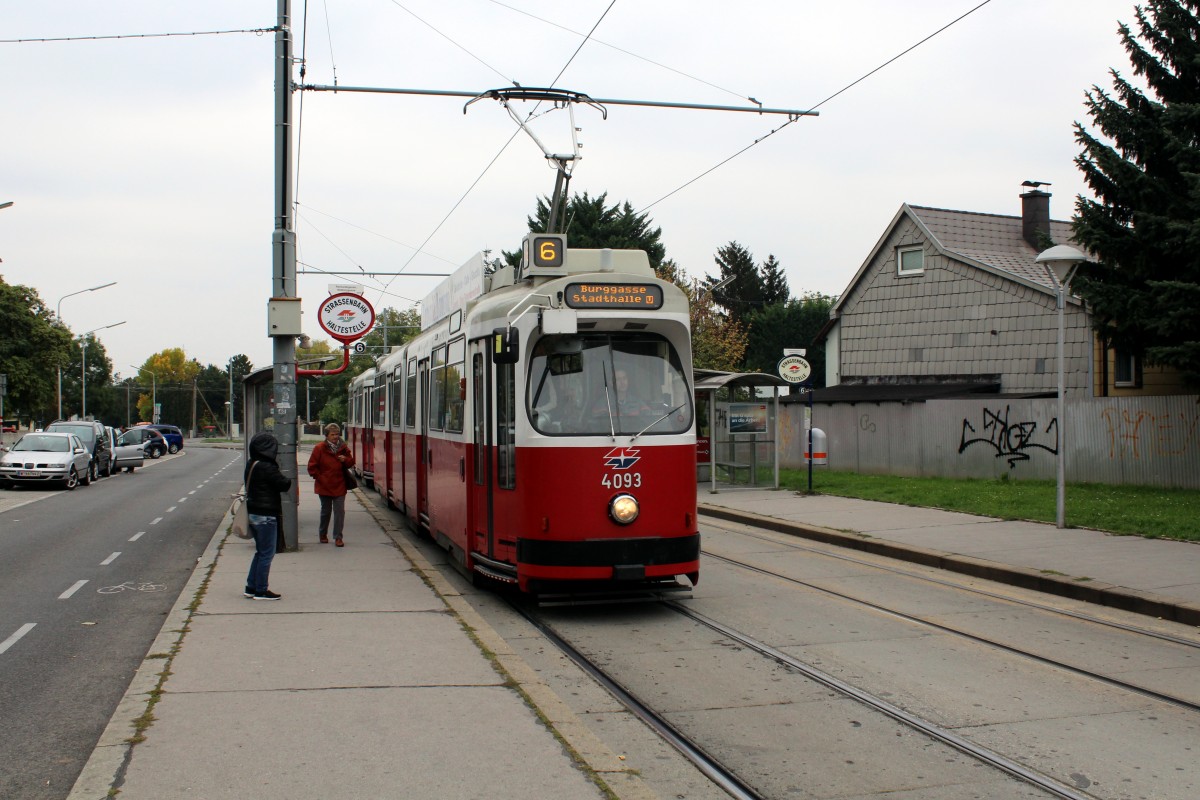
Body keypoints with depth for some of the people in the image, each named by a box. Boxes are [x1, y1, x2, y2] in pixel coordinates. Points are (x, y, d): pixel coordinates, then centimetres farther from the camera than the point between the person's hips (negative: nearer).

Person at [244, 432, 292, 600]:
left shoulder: (250, 465, 8)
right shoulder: (267, 467, -21)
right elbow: (285, 484, -18)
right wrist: (287, 479, 5)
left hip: (253, 513, 9)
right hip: (266, 516, -9)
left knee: (261, 552, 19)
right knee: (267, 554, 0)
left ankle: (251, 587, 22)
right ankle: (261, 591, 5)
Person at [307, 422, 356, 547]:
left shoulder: (343, 448, 4)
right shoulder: (319, 449, -6)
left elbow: (351, 462, 13)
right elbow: (312, 467, -3)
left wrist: (346, 460, -9)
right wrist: (320, 478, -7)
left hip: (339, 486, 2)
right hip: (324, 486, -2)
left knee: (340, 512, -4)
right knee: (326, 511, 11)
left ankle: (338, 537, 2)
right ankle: (323, 535, 30)